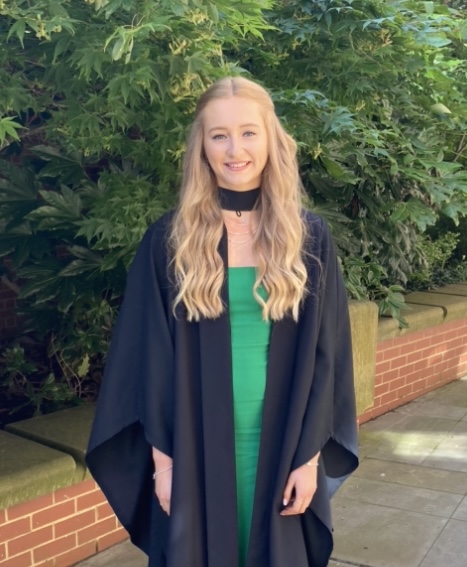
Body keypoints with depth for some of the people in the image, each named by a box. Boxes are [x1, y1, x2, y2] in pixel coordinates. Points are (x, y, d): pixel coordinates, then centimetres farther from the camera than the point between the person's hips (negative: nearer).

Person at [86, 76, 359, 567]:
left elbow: (324, 354, -1)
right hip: (195, 443, -1)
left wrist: (309, 455, -4)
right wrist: (161, 454, -5)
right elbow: (151, 355, -3)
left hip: (281, 442, 1)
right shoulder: (170, 239, -5)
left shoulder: (309, 238, -2)